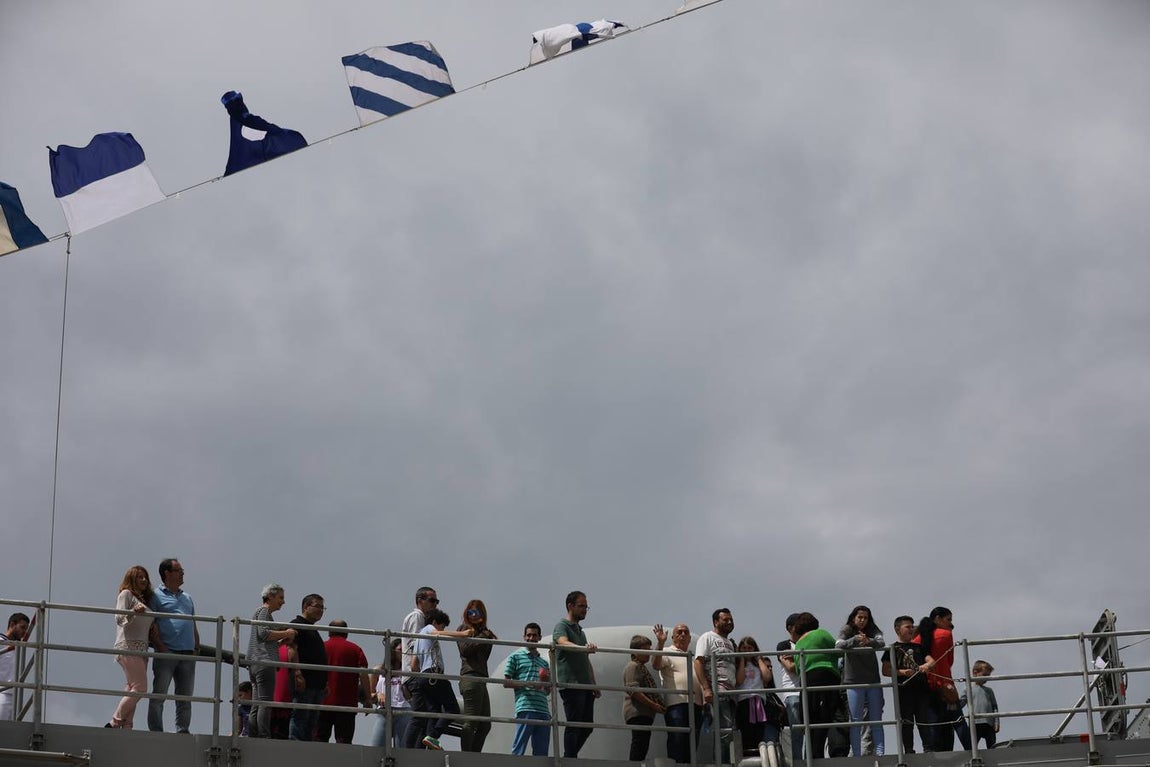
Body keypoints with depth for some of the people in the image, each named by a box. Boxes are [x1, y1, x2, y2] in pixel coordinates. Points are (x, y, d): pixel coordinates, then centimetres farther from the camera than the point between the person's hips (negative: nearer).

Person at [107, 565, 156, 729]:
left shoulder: (145, 599, 25)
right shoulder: (126, 594, 2)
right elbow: (119, 619, -10)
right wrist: (133, 612, -27)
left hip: (141, 648, 8)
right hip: (129, 647, -8)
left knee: (131, 690, 0)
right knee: (140, 688, -16)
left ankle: (126, 727, -4)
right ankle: (114, 723, -13)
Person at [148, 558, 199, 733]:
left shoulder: (187, 597, 23)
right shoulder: (156, 596, 3)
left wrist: (197, 647, 10)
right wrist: (160, 645, -16)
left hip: (187, 653, 6)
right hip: (167, 652, -6)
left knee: (185, 696, 5)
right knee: (159, 694, -5)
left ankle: (182, 730, 8)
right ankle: (156, 731, -4)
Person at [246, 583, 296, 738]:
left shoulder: (263, 612, 29)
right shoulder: (263, 611, -1)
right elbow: (263, 633, -16)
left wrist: (282, 639, 17)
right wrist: (286, 634, -7)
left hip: (254, 662, 10)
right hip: (264, 661, -10)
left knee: (257, 705, 6)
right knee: (265, 702, -15)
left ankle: (253, 737, 3)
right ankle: (264, 736, -21)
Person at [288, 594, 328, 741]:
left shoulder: (313, 630, 27)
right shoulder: (297, 625, -3)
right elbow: (292, 649, -15)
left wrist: (324, 682, 23)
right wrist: (297, 674, -24)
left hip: (317, 683, 10)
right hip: (303, 682, -10)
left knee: (312, 722, 7)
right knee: (300, 717, -13)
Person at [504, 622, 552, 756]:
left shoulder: (544, 662, 24)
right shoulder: (516, 656, 8)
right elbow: (506, 682, 2)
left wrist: (547, 681, 5)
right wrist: (527, 684, -11)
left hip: (543, 709, 6)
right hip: (525, 708, -6)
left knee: (541, 751, 4)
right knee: (519, 749, -10)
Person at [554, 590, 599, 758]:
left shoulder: (580, 631, 24)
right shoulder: (562, 626, -1)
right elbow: (563, 643, -24)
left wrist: (594, 684, 18)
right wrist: (584, 648, -42)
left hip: (585, 685, 8)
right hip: (571, 684, -8)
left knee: (587, 726, 7)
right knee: (573, 725, -10)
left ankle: (569, 757, 16)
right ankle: (570, 759, -9)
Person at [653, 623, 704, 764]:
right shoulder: (668, 653, 4)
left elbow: (702, 677, 28)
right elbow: (655, 665, -15)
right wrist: (660, 643, -28)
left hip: (696, 704, 7)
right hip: (676, 704, -7)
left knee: (692, 743, 7)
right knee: (677, 741, -11)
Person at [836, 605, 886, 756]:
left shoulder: (873, 630, 5)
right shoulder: (847, 630, 0)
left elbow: (881, 643, -14)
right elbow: (839, 645, -17)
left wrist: (869, 641, -35)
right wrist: (855, 639, -34)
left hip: (873, 681, 2)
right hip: (853, 682, -2)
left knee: (876, 719, 4)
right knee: (856, 721, -2)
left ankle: (880, 753, 5)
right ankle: (856, 755, 0)